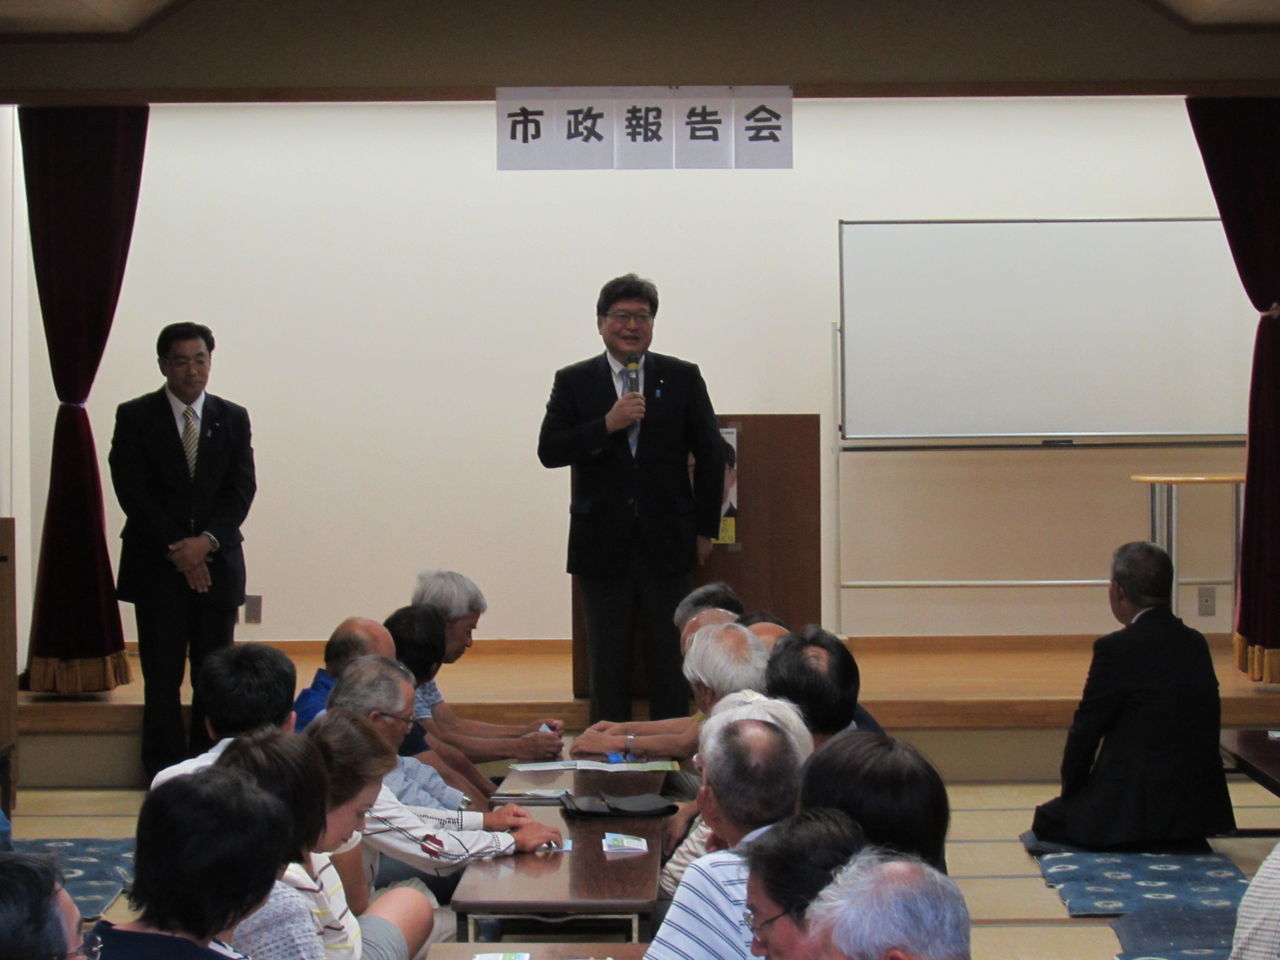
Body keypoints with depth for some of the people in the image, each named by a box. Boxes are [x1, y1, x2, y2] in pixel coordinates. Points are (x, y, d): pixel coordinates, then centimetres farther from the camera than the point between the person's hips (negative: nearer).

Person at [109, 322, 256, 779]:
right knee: (162, 677, -1)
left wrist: (207, 540, -14)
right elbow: (132, 491, -5)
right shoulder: (135, 417, 2)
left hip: (217, 564, 2)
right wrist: (176, 551, -12)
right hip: (157, 566, -2)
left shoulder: (233, 418, 9)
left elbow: (241, 489, 2)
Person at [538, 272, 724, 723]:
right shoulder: (574, 382, 4)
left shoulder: (682, 378, 4)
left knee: (669, 653, 4)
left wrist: (705, 530, 4)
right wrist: (607, 424, -18)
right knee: (608, 658, 6)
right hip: (603, 544, 0)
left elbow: (710, 456, 7)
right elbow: (549, 450, -5)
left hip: (667, 542, 0)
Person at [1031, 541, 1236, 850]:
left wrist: (1071, 790, 10)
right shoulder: (1195, 643, 7)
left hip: (1139, 812, -7)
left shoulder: (1117, 649, -16)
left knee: (1047, 820, 16)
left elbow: (1085, 732, -9)